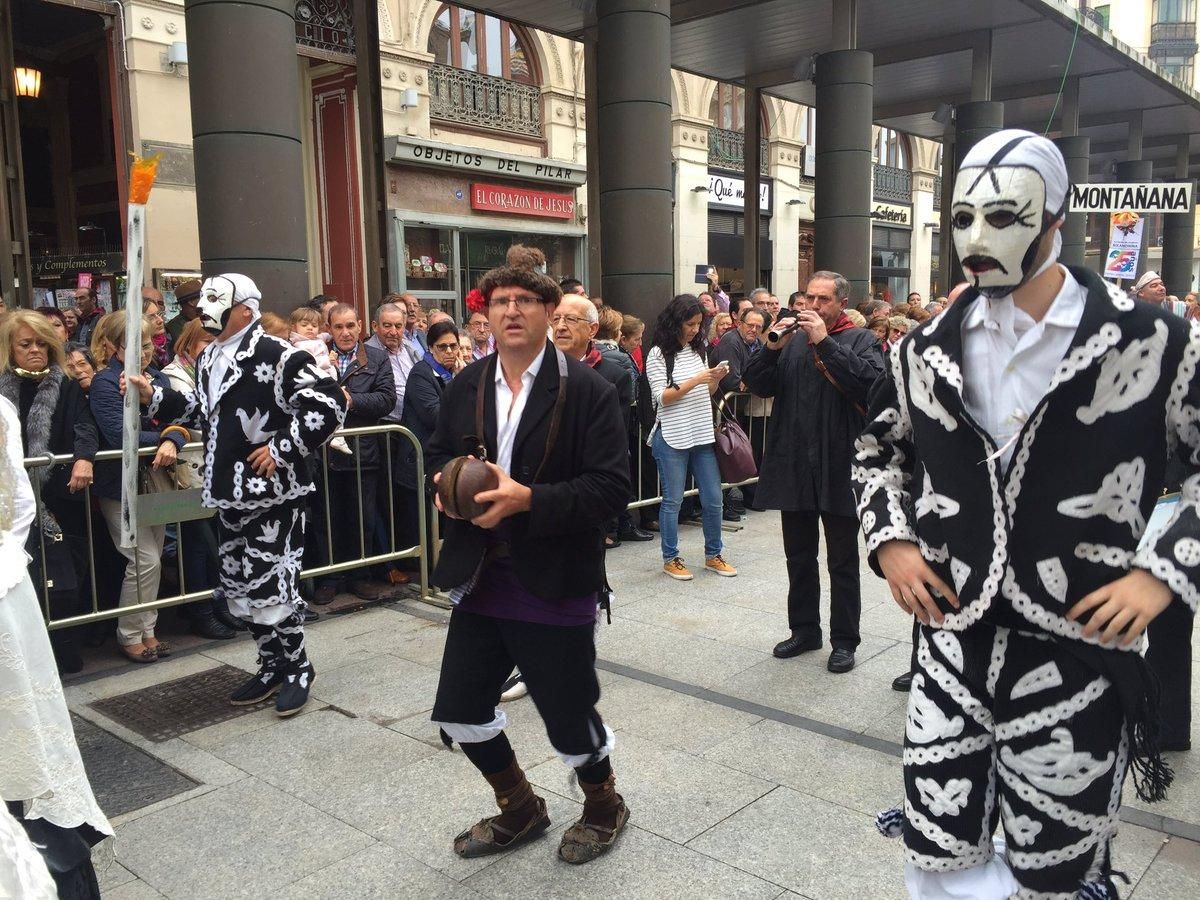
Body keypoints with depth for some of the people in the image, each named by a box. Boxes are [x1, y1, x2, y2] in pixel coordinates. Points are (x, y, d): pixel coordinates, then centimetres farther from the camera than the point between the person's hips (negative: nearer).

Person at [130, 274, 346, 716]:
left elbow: (328, 403, -20)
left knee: (271, 586, -4)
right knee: (239, 587, 14)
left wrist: (282, 449, -18)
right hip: (229, 494, 9)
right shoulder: (209, 358, 13)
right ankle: (272, 666, 30)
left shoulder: (278, 356, -15)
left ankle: (297, 669, 17)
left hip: (272, 495, -9)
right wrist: (155, 397, 14)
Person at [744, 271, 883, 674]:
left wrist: (825, 341, -21)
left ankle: (844, 640, 18)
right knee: (799, 557, 15)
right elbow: (757, 385, 3)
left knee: (842, 561, 7)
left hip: (839, 467, -4)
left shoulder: (861, 340, -1)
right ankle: (805, 630, 29)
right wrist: (772, 347, -13)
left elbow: (870, 382, -21)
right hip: (793, 466, 5)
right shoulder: (793, 338, 11)